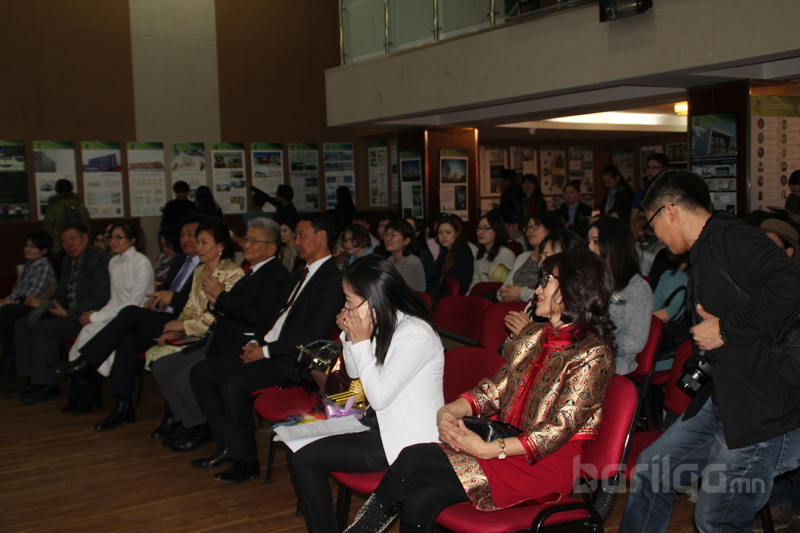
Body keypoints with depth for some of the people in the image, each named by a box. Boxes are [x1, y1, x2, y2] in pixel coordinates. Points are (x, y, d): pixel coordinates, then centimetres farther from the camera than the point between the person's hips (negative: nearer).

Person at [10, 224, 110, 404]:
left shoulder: (100, 259, -14)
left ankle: (47, 385, -14)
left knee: (43, 328, -25)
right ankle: (33, 380, 6)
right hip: (68, 313, 10)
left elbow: (100, 298, -21)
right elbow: (61, 294, 21)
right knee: (23, 325, 3)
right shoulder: (67, 261, 15)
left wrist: (68, 314, -21)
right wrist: (44, 303, 0)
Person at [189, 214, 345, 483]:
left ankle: (245, 460, -14)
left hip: (293, 359, -10)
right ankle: (229, 444, 0)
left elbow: (314, 336, -18)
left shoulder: (332, 279, -11)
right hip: (265, 350, 10)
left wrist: (267, 351, -16)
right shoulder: (300, 276, 21)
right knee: (200, 372, 0)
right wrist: (256, 342, 3)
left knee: (233, 381, -31)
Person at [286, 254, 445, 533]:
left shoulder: (416, 334, -22)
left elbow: (379, 397, -22)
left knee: (302, 456, -13)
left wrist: (361, 342, -19)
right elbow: (354, 372, 18)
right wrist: (349, 336, 1)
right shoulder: (384, 325, 6)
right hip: (384, 424, 10)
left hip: (408, 443, -9)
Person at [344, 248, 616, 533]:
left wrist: (488, 450, -25)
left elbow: (559, 429, -18)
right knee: (419, 502, -20)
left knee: (413, 458, -19)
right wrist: (451, 410, -9)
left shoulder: (593, 354, -12)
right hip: (509, 445, 7)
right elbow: (495, 389, 11)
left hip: (545, 464, -6)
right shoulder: (533, 336, 13)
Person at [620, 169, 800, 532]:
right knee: (650, 470, 12)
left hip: (763, 415, -10)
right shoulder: (703, 253, 17)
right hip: (721, 403, 10)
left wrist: (726, 329, -23)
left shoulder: (730, 237, -16)